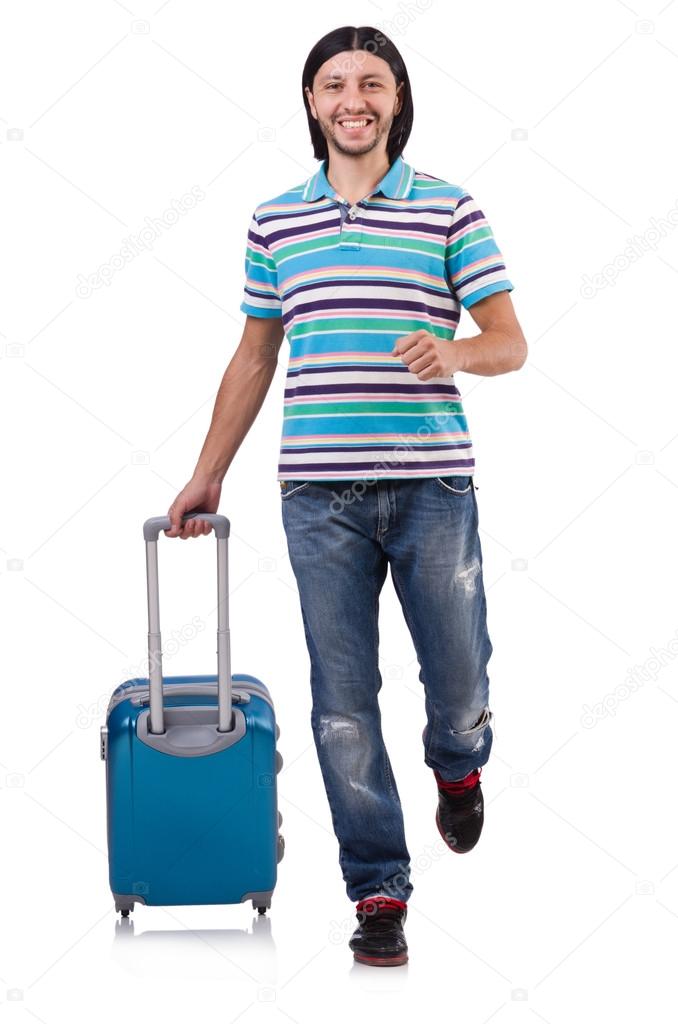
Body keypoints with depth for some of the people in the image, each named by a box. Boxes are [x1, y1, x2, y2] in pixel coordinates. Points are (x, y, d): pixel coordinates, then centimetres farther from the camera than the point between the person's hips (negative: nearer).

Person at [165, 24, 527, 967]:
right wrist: (208, 474, 15)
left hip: (432, 486, -1)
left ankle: (458, 768, 42)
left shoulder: (450, 209, 3)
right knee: (343, 699, 2)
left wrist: (456, 352, -22)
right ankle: (379, 892, 12)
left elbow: (511, 343, 0)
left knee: (459, 676, 6)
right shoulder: (276, 220, 10)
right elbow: (253, 358, 17)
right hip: (321, 494, 1)